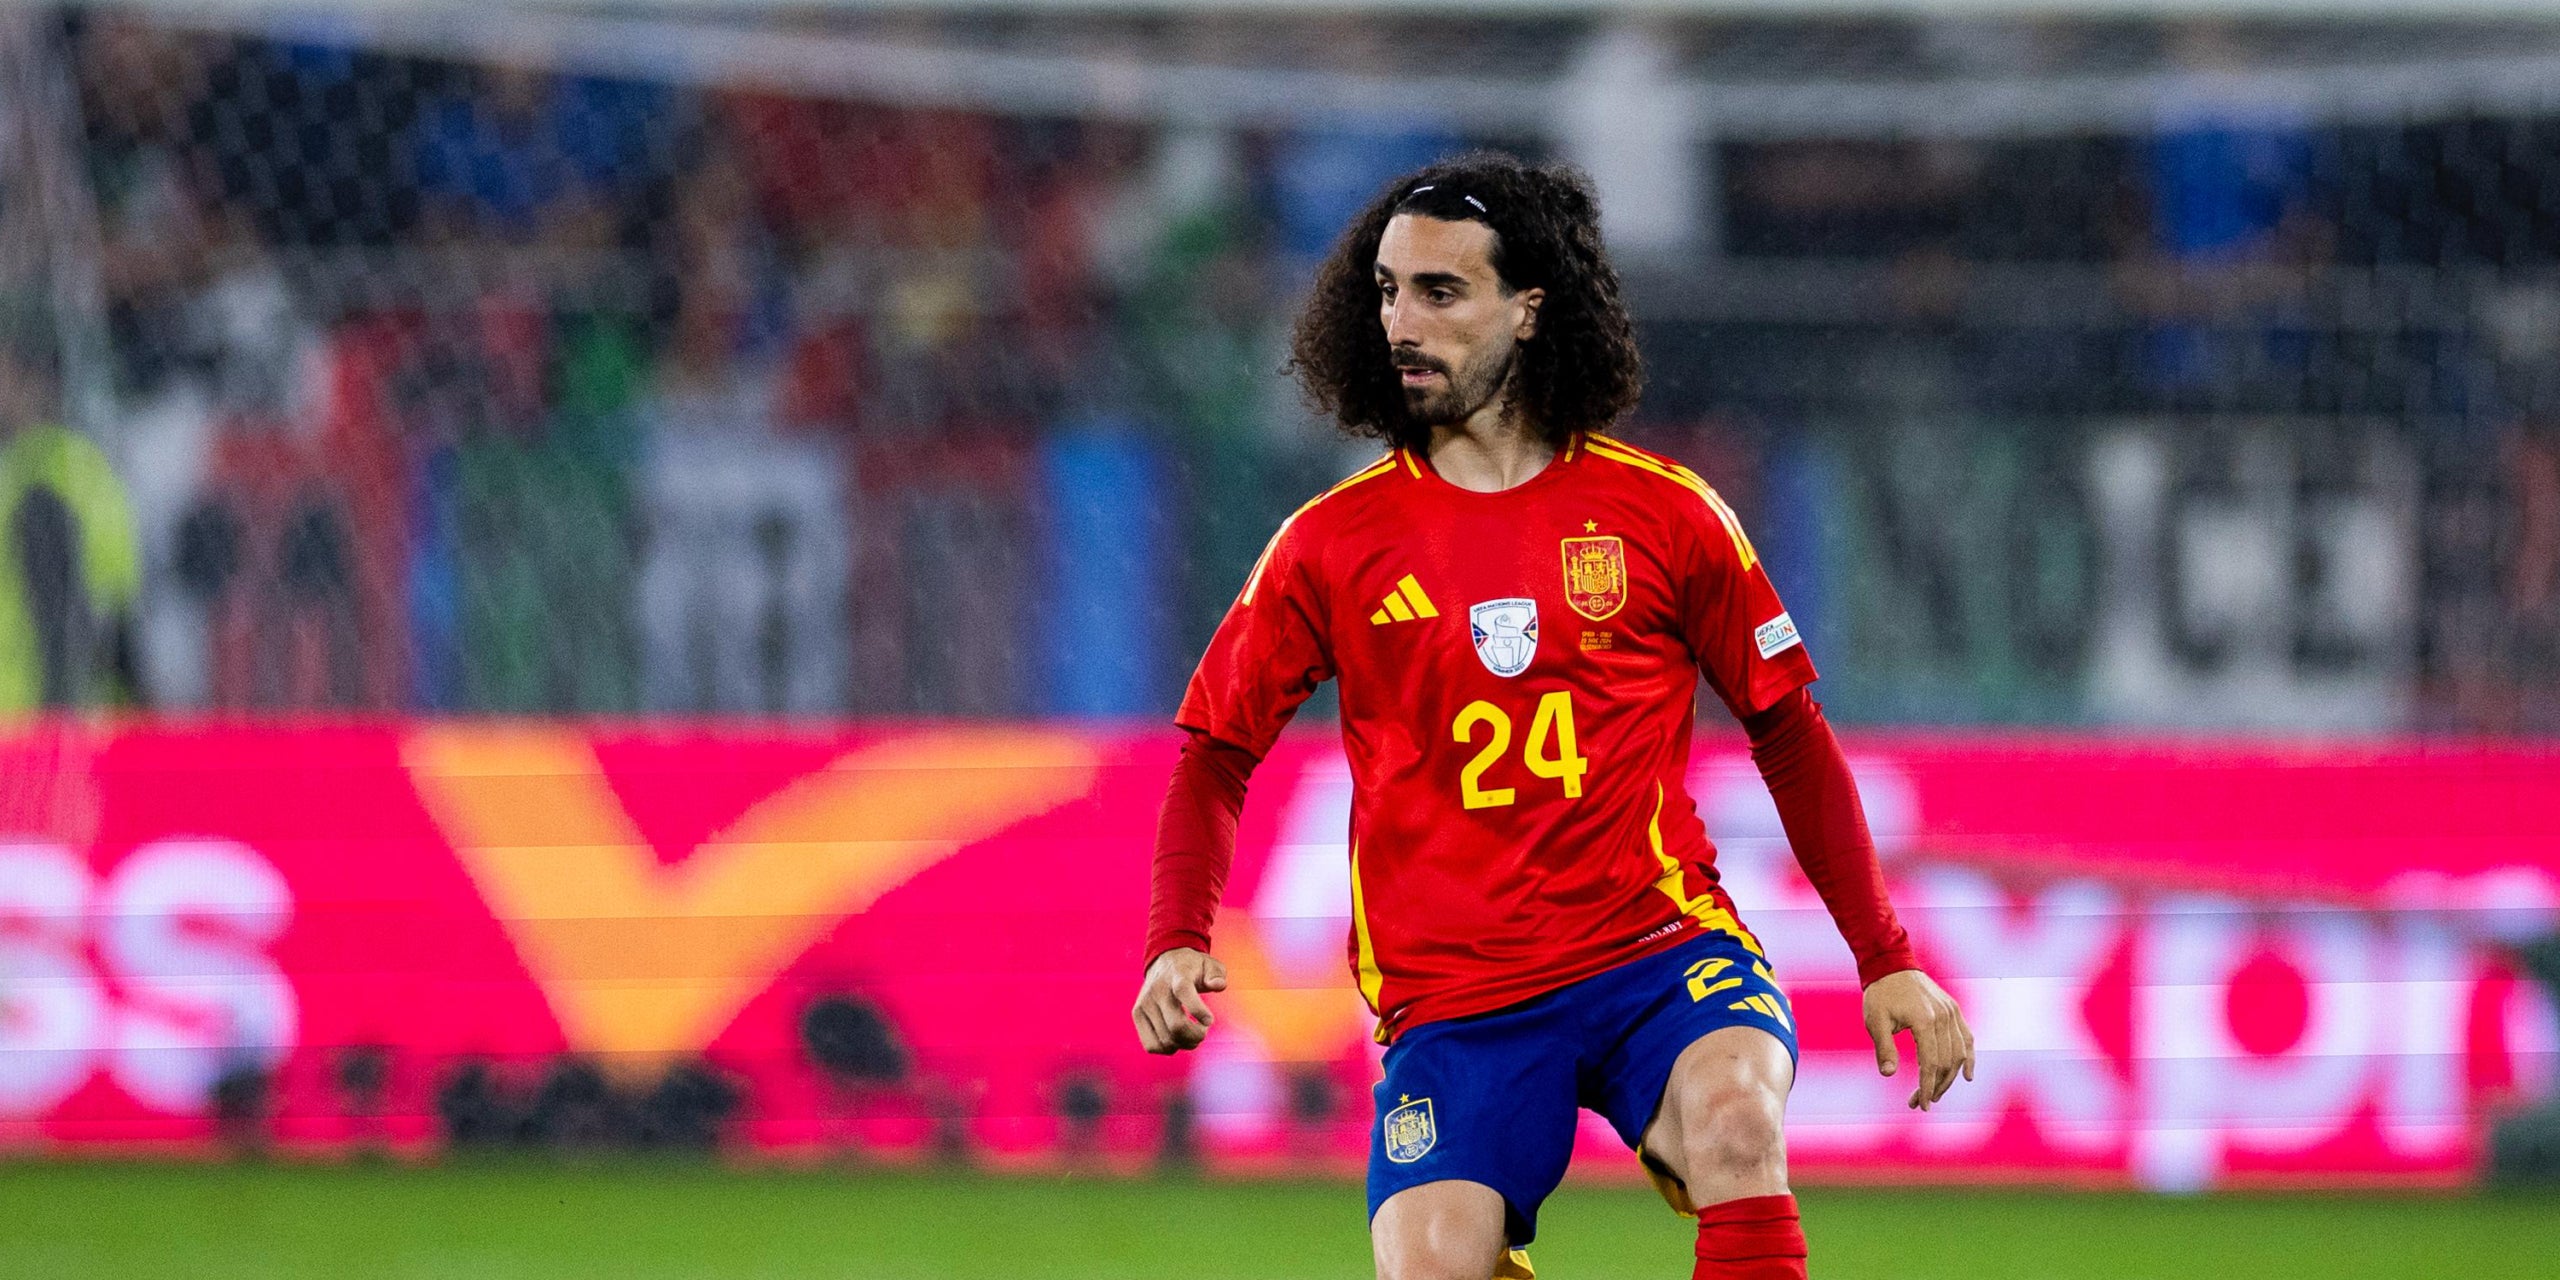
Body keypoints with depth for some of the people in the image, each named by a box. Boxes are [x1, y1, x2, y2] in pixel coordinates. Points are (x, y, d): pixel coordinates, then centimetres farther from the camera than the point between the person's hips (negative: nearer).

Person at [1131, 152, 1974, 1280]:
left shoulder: (1663, 514, 4)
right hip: (1452, 1003, 1)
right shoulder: (1334, 543, 5)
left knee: (1735, 1120, -32)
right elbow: (1216, 746, 12)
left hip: (1662, 948, -1)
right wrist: (1178, 942, -5)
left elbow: (1789, 730, 13)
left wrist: (1885, 960, 10)